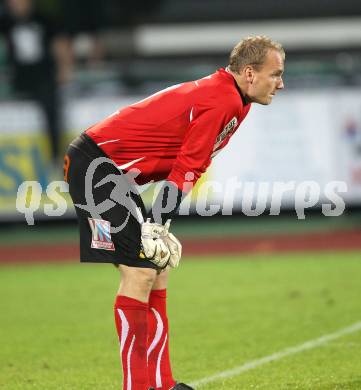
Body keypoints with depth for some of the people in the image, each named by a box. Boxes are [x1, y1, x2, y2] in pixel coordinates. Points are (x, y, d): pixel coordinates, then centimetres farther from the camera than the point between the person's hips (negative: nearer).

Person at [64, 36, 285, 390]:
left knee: (157, 270, 9)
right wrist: (157, 227, -16)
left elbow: (188, 168, 12)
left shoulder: (227, 97, 13)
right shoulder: (225, 101, -17)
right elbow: (186, 169, -18)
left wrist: (158, 225, 5)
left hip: (115, 172, 10)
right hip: (95, 165, -10)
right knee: (140, 271, -14)